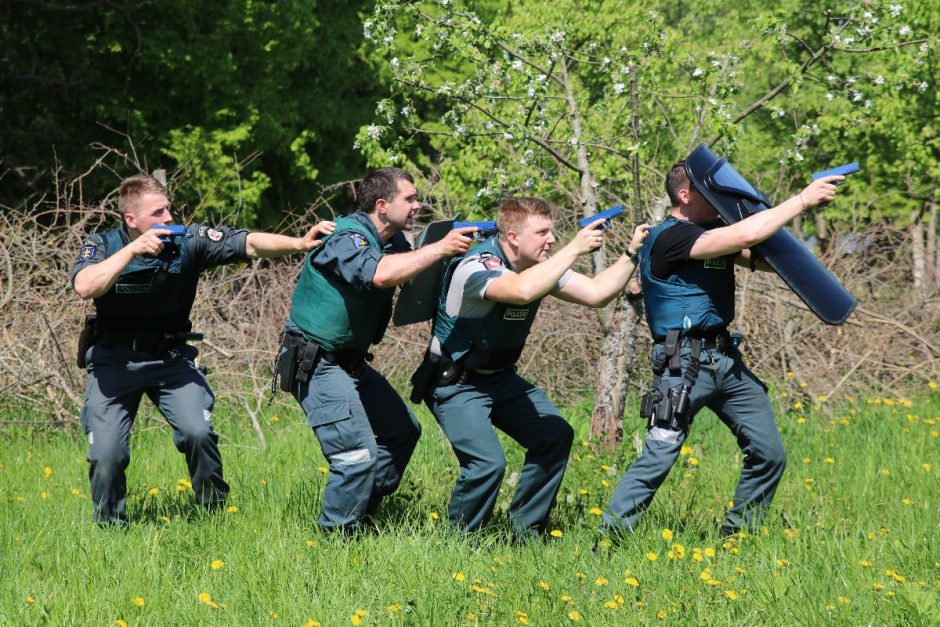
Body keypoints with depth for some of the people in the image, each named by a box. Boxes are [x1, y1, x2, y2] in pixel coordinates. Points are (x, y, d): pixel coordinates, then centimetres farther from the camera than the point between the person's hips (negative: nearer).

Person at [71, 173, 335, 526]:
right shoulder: (102, 246, -13)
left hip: (170, 357, 1)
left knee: (198, 431, -18)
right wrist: (133, 250, -37)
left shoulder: (188, 242, -10)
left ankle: (214, 511, 4)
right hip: (114, 361, -1)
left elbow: (249, 244, -17)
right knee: (106, 453, -9)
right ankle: (109, 525, 16)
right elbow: (85, 287, -33)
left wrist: (300, 244, -32)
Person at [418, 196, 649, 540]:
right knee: (487, 462, -24)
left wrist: (632, 254, -10)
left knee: (555, 435, 1)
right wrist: (574, 249, -41)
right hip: (455, 383, -9)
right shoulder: (477, 266, -27)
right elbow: (522, 290, -47)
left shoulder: (539, 266, -1)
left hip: (500, 378, 9)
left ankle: (526, 530, 13)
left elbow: (596, 294, 2)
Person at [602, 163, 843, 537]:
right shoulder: (670, 237, -13)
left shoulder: (715, 232, 15)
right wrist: (802, 200, -17)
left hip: (726, 361, 9)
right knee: (658, 459, -13)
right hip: (684, 363, -9)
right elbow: (746, 235, -24)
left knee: (769, 455, 7)